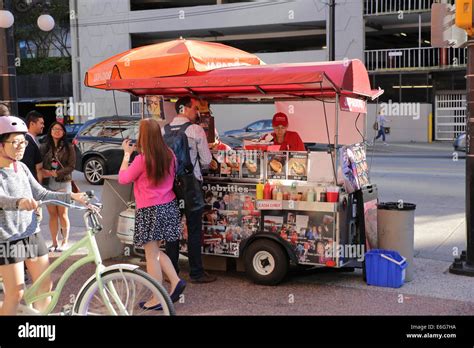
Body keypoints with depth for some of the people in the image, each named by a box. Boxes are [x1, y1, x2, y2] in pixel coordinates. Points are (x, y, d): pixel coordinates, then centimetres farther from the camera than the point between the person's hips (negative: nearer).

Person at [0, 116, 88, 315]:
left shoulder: (22, 168, 6)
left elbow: (41, 194, 8)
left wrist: (72, 197, -2)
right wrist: (19, 202, -52)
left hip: (32, 235, 7)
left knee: (45, 285, 10)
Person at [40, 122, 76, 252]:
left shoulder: (68, 148, 4)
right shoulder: (44, 147, 10)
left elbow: (71, 166, -4)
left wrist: (55, 173, -15)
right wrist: (44, 172, -13)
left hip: (63, 184, -2)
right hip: (48, 184, 2)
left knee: (62, 214, -1)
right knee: (52, 214, 4)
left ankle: (65, 242, 10)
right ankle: (54, 242, 13)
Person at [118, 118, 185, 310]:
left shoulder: (142, 159, -17)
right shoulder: (168, 154, 0)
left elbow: (122, 179, -4)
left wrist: (127, 154, 4)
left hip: (150, 210, -6)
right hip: (168, 206, 7)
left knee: (151, 255, 4)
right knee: (155, 251, 21)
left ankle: (157, 300, 10)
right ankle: (175, 281, 10)